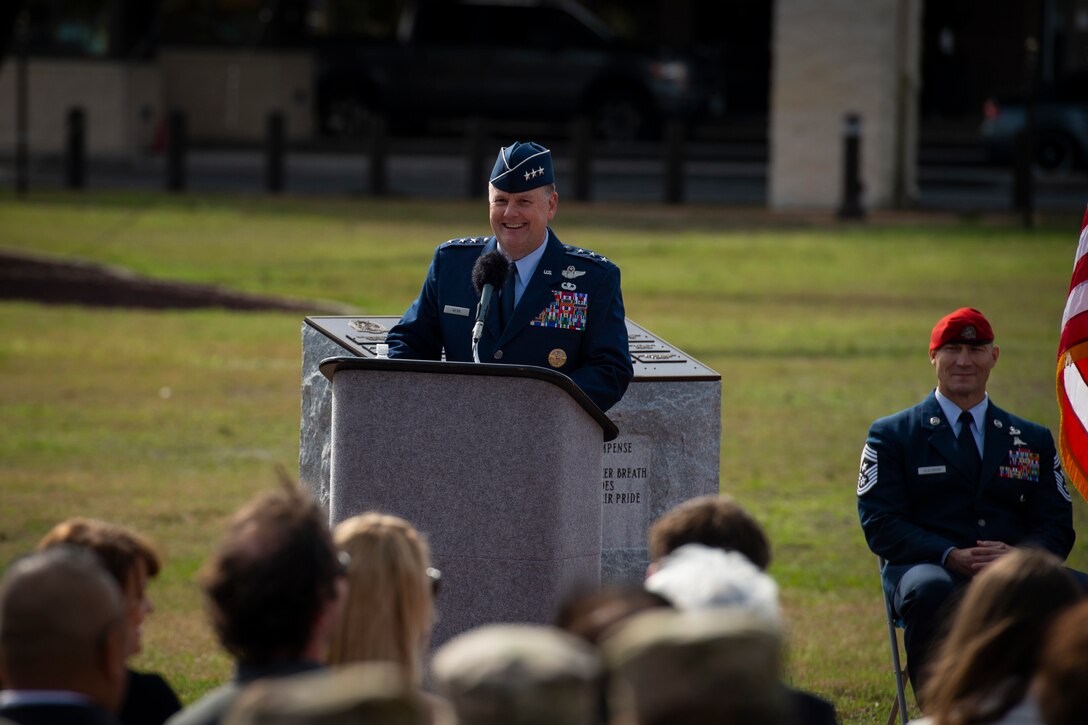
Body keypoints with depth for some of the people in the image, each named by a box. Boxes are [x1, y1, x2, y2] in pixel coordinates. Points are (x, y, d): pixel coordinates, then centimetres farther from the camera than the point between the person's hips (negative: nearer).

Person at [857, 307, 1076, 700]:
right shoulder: (892, 435, 14)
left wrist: (1018, 554, -11)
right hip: (927, 568, -2)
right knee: (931, 592, -41)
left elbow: (1056, 525, 13)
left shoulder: (1033, 440, 23)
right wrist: (951, 556, -15)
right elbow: (880, 523, 2)